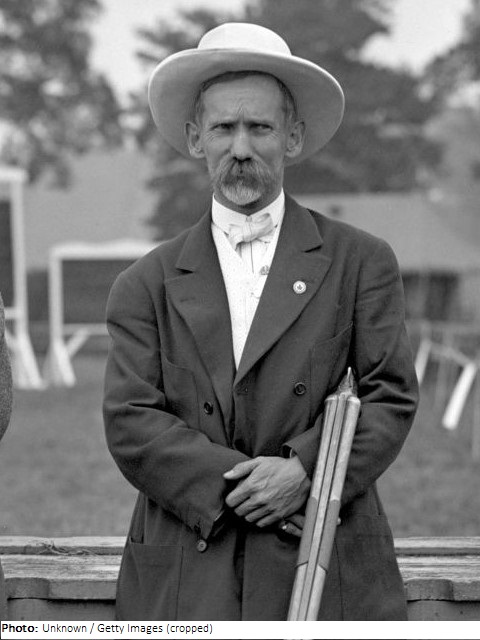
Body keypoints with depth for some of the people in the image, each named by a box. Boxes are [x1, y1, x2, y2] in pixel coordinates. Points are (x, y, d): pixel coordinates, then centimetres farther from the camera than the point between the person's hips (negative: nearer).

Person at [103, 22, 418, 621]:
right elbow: (130, 421, 2)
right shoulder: (147, 284, 10)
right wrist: (230, 485, -12)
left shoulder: (361, 263, 10)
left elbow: (392, 396, 3)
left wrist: (306, 469, -13)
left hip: (329, 571, 0)